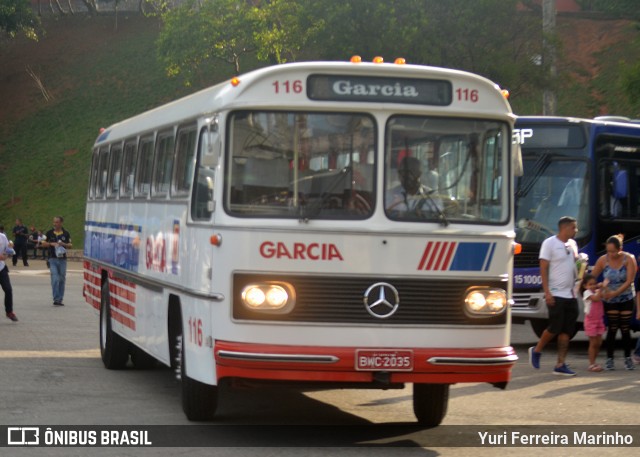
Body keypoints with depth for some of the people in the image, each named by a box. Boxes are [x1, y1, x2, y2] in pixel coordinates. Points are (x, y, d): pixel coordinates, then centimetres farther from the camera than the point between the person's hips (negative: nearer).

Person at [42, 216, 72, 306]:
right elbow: (44, 243, 5)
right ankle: (56, 299, -13)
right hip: (53, 259, -2)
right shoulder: (49, 233, 2)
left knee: (62, 280, 6)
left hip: (62, 259, 2)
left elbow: (70, 245, 6)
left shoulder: (66, 234, 4)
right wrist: (51, 244, -14)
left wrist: (64, 244, -14)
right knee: (55, 279, -12)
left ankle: (60, 299, 15)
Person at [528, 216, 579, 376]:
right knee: (555, 328, -8)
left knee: (567, 331, 3)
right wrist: (547, 292, -18)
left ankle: (560, 365, 6)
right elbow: (543, 269, -11)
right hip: (556, 295, -7)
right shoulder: (550, 243, -7)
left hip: (571, 295, 7)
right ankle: (536, 350, 17)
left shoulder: (572, 244, 13)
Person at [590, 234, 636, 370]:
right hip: (609, 299, 0)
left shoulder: (629, 259, -15)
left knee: (625, 328, 1)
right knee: (612, 328, -6)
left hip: (626, 298, 0)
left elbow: (629, 281, -19)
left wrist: (615, 293, -27)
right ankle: (609, 359, 1)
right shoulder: (603, 260, -13)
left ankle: (628, 358, 13)